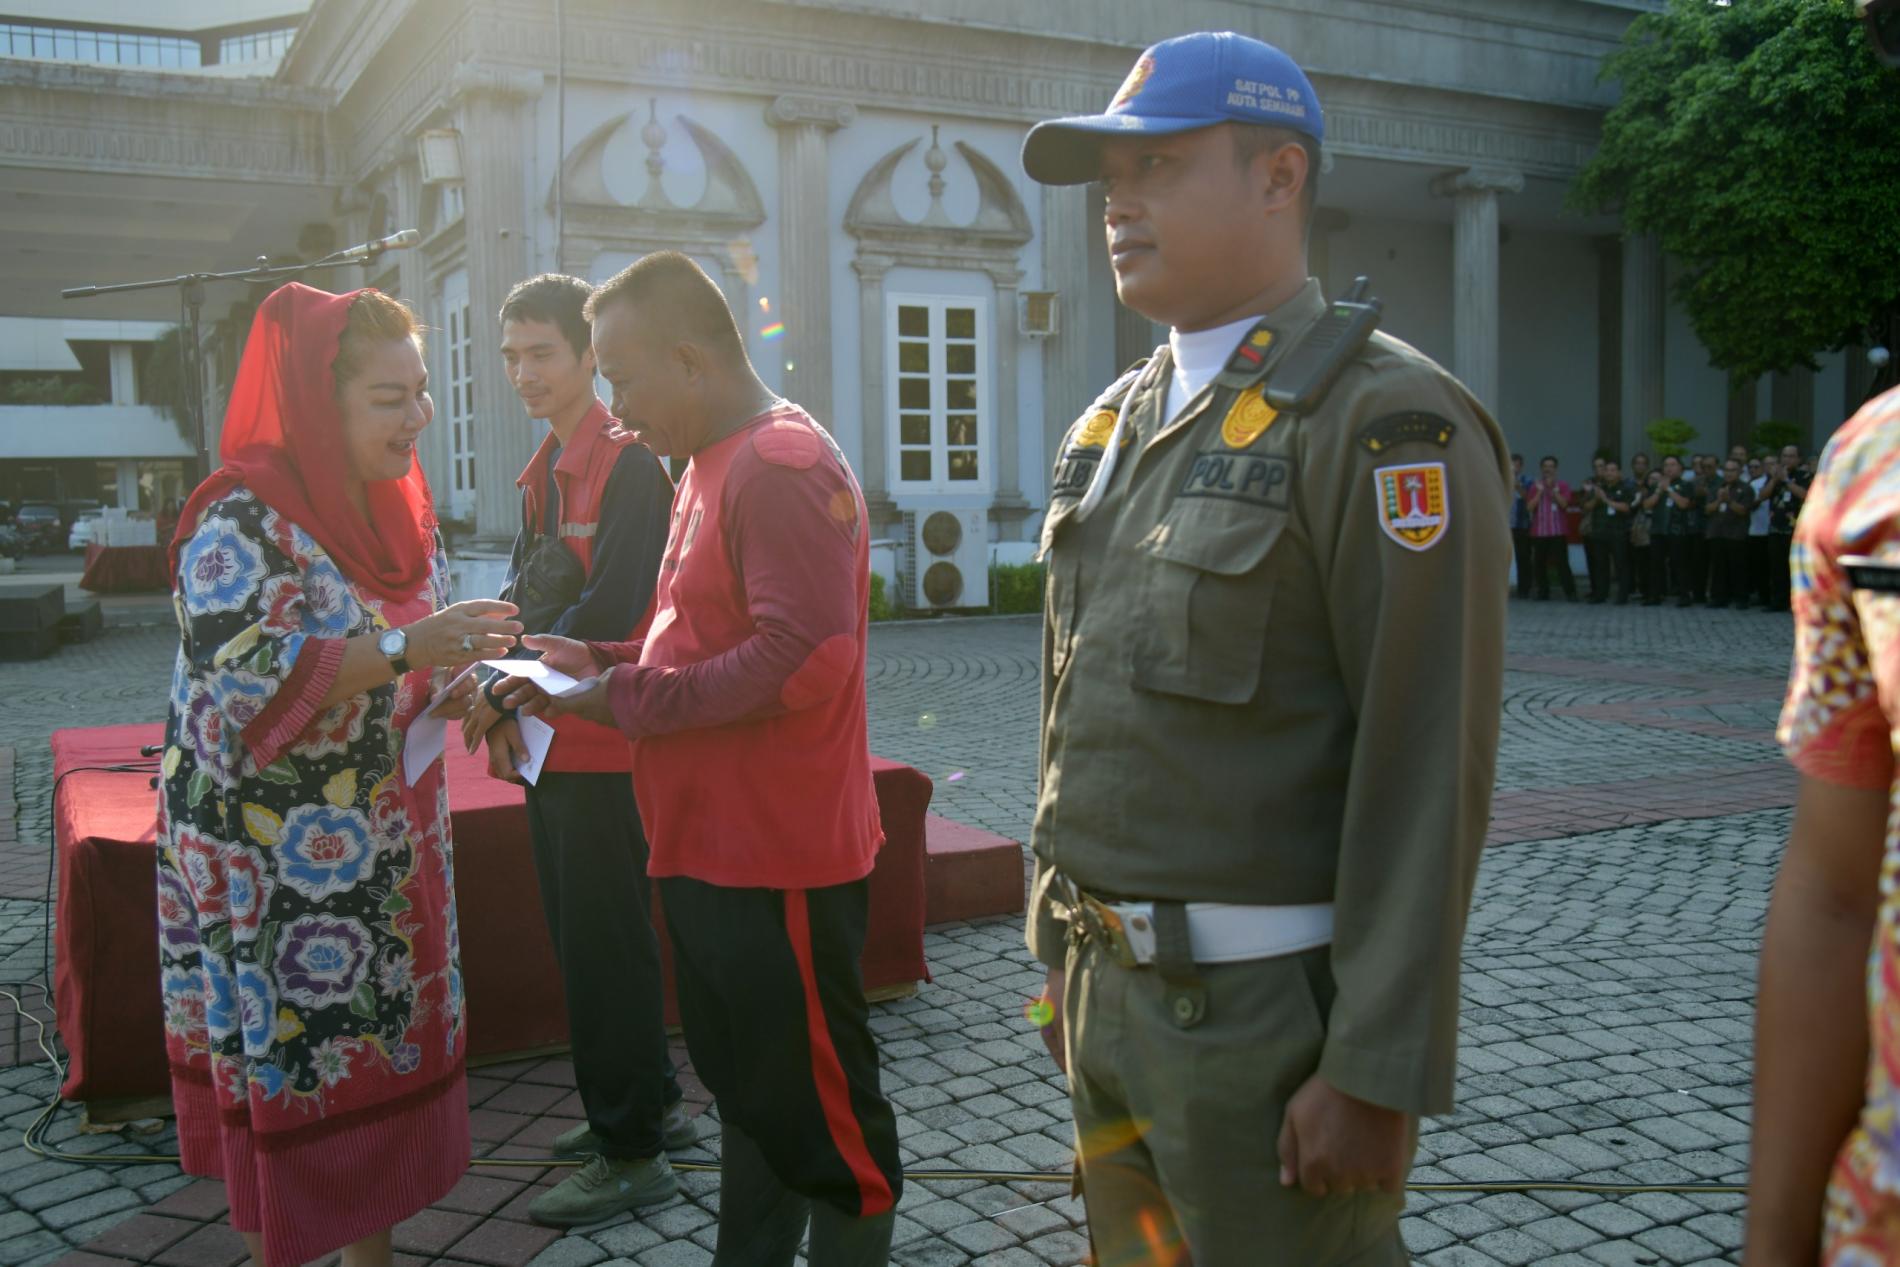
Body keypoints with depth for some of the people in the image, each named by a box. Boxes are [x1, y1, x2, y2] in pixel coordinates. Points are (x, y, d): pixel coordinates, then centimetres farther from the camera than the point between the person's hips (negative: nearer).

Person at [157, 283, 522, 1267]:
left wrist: (450, 683, -3)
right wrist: (404, 649, -30)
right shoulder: (244, 519, -16)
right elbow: (242, 681, -26)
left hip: (389, 851, 8)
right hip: (279, 873, -7)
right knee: (292, 1074, 2)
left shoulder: (393, 506, 8)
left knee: (390, 1052, 14)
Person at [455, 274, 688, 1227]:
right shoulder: (544, 471, 16)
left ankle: (632, 1153, 9)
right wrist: (502, 702, -3)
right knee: (579, 931, 16)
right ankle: (649, 1104, 31)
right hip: (550, 742, 9)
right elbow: (526, 594, 13)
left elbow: (611, 609, -19)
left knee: (604, 940, -2)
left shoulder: (628, 463, -12)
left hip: (602, 744, -9)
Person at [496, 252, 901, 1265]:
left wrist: (625, 699, -18)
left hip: (780, 861, -10)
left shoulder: (784, 467, -17)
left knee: (818, 1107, 4)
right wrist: (596, 665, 7)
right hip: (710, 849, 10)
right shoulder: (711, 468, 14)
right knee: (745, 1094, 20)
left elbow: (802, 660, -26)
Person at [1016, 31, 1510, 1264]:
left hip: (1267, 1010, -7)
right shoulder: (1114, 425, 10)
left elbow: (1429, 773, -17)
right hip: (1106, 991, 7)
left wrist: (1378, 1074, -18)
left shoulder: (1389, 423, -14)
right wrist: (1059, 937, 14)